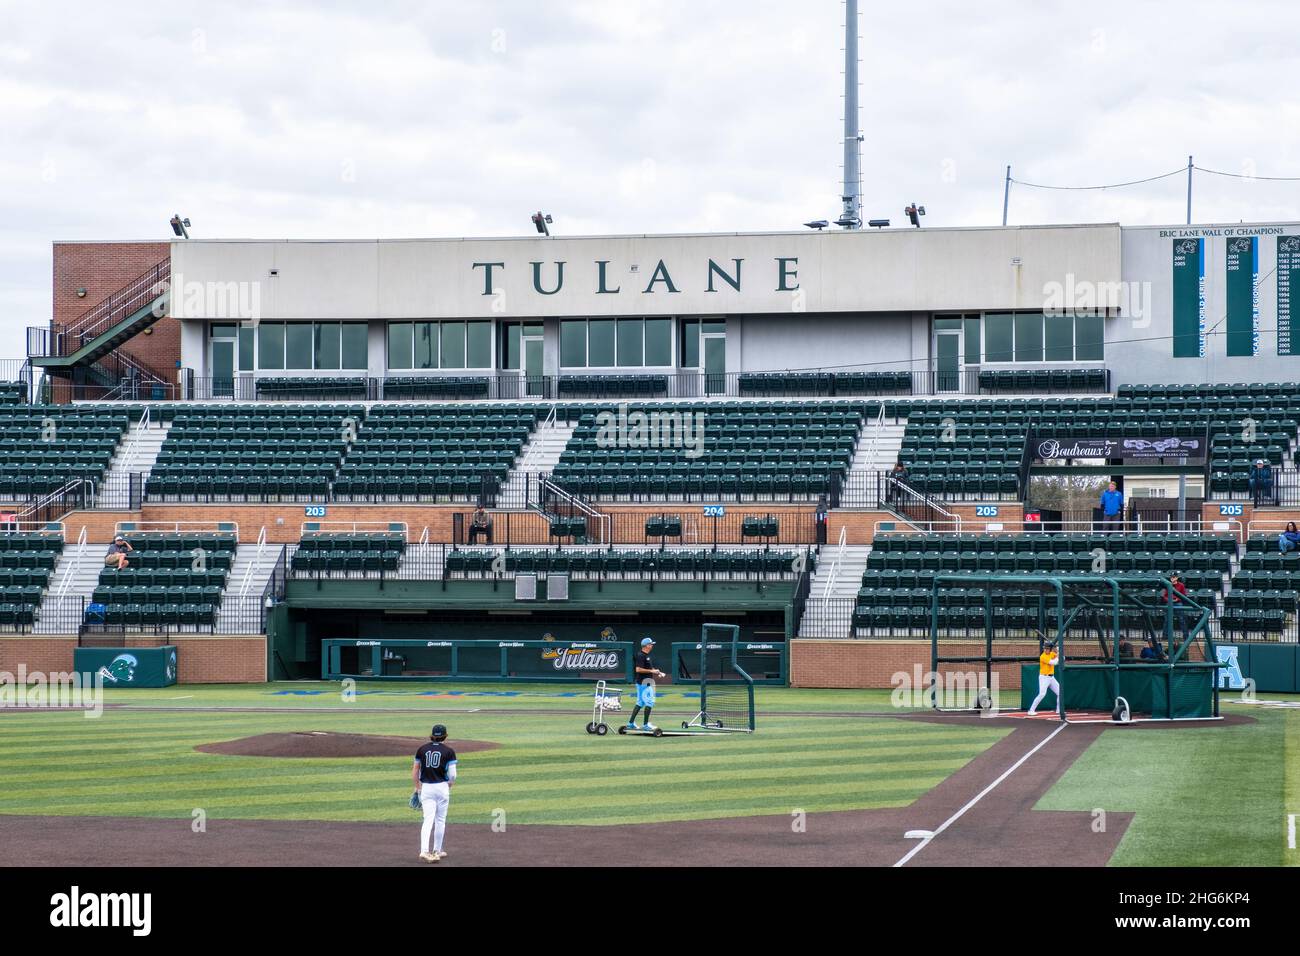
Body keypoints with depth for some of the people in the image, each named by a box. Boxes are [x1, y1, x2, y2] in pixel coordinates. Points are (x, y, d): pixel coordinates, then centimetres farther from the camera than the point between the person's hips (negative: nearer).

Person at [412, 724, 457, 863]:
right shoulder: (449, 751, -4)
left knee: (428, 819, -4)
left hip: (426, 788, 2)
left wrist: (417, 788, 19)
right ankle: (437, 850, 19)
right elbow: (452, 774, -8)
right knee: (440, 820, 12)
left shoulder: (422, 749, 4)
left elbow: (415, 771, 8)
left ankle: (424, 851, -19)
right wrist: (449, 786, 11)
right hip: (442, 787, -2)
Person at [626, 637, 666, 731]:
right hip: (644, 682, -10)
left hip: (646, 682, 10)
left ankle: (631, 723, 15)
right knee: (649, 702, -8)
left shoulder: (646, 656, 15)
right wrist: (651, 671, -21)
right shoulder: (641, 656, -16)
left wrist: (657, 672, 13)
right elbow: (638, 669, -24)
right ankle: (645, 725, -5)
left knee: (640, 703, 13)